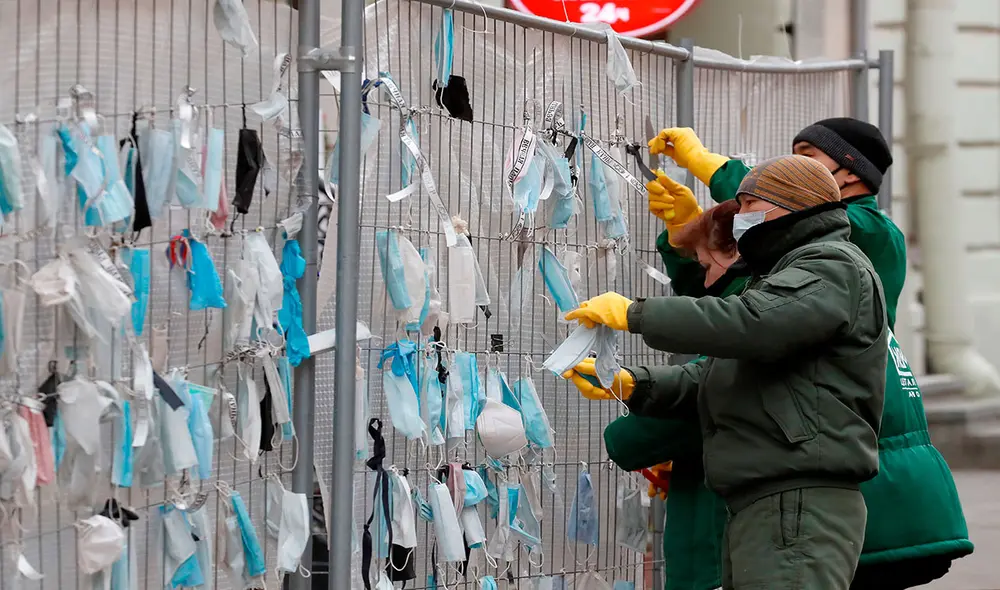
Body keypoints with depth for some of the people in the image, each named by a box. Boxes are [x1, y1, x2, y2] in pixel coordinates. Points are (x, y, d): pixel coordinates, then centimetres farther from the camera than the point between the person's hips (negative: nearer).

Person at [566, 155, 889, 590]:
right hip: (757, 513, 10)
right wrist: (631, 384, 8)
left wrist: (636, 314, -16)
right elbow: (715, 382, 26)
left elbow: (755, 323, -23)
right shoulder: (789, 272, 31)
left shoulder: (833, 267, -4)